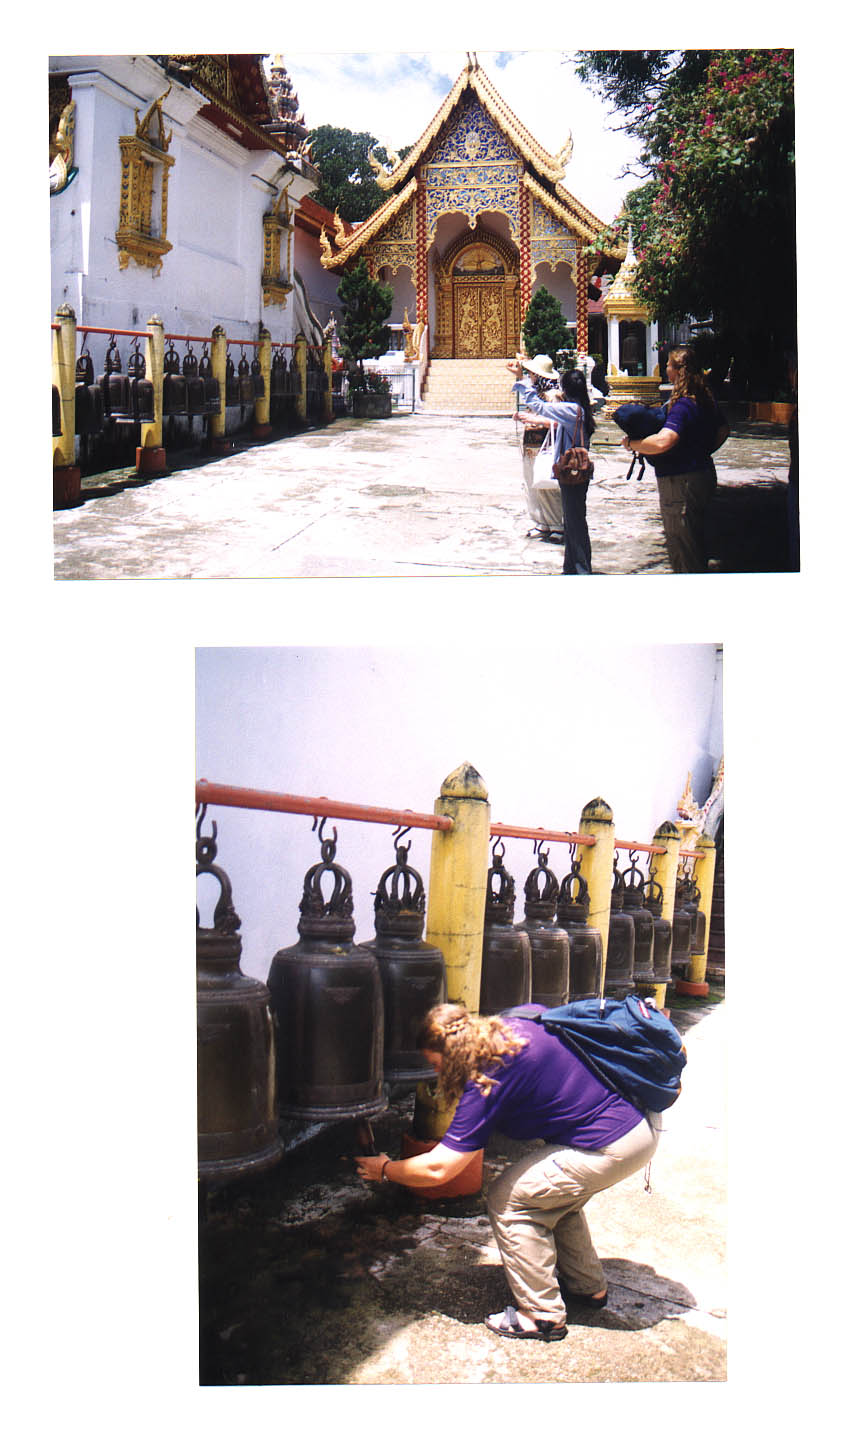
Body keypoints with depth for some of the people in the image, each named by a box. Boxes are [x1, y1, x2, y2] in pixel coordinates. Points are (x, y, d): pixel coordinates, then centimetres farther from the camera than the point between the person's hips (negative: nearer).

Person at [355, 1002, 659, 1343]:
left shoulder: (489, 1082, -15)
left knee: (508, 1200, 1)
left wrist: (385, 1170, 4)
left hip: (611, 1148, -10)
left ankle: (542, 1316, 9)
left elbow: (438, 1169, -12)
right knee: (555, 1192, 28)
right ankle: (588, 1287, 41)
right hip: (645, 1125, 10)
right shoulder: (520, 1019, 5)